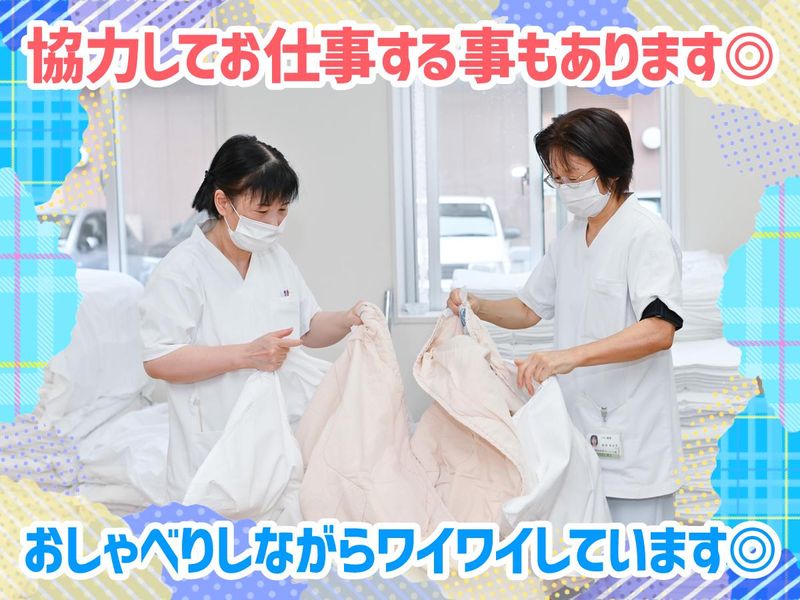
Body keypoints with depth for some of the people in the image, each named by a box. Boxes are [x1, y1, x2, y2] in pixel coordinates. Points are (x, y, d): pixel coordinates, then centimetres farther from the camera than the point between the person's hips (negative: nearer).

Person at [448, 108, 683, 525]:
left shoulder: (645, 233, -11)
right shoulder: (570, 236, 15)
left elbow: (659, 330, -24)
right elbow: (530, 310, 24)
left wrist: (571, 356, -33)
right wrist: (479, 307, 4)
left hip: (631, 444, -8)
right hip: (579, 435, 8)